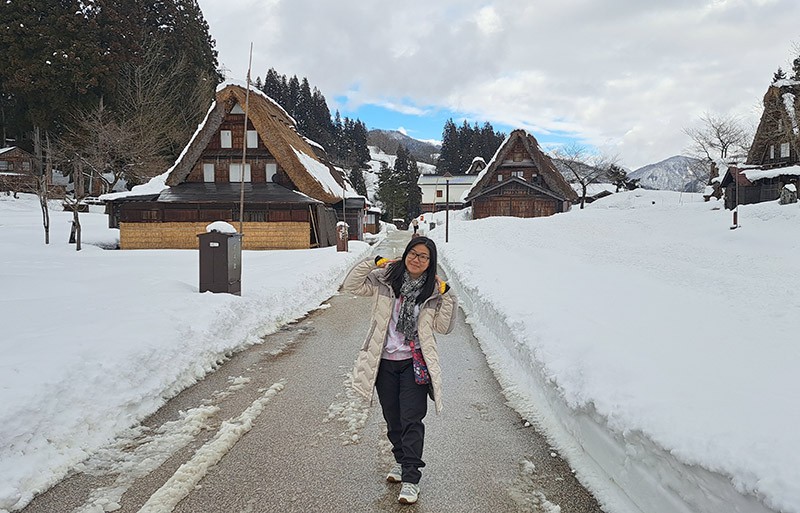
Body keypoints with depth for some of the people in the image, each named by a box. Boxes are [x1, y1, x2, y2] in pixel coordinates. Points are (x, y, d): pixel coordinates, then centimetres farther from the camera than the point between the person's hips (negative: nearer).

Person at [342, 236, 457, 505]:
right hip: (384, 361, 2)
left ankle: (411, 478, 4)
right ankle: (401, 460, 39)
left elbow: (443, 327, -2)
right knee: (392, 418, 17)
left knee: (411, 420, -5)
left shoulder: (432, 291, -2)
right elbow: (352, 285, -4)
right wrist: (373, 263, -13)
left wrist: (447, 296, -12)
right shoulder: (386, 279, -2)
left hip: (414, 363, -2)